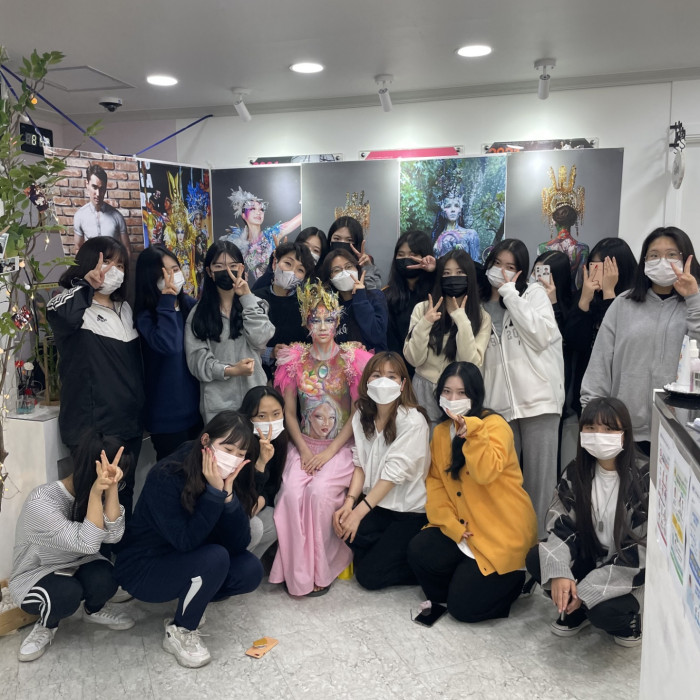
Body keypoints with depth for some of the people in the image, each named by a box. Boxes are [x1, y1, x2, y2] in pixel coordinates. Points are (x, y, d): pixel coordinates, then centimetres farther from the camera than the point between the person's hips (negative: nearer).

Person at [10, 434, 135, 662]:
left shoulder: (89, 493, -10)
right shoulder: (40, 503, -29)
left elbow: (113, 535, -24)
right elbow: (87, 543, -36)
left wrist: (111, 487, -34)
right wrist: (96, 491, -43)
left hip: (77, 568, 5)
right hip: (35, 578, -5)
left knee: (105, 579, -27)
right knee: (67, 593, -36)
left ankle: (94, 610, 9)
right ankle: (47, 625, 0)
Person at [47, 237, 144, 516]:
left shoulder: (125, 309, 13)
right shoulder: (77, 308, -10)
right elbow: (59, 314, -38)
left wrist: (143, 409, 19)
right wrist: (87, 284, -27)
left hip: (129, 422, 7)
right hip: (92, 426, -7)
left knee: (124, 492, 19)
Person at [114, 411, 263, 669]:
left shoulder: (228, 477, -9)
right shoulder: (166, 477, -27)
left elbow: (239, 543, -15)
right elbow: (186, 541, -30)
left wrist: (228, 492, -28)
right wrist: (214, 492, -35)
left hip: (186, 563, 6)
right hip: (142, 570, -6)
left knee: (250, 570, -16)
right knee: (214, 557, -30)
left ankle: (189, 603, 8)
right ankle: (180, 632, -7)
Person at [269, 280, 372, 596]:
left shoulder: (351, 359, -1)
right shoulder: (296, 360, 6)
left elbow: (358, 413, -5)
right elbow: (289, 412, 7)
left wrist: (329, 452, -13)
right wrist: (304, 449, -7)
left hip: (341, 446, -2)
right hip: (304, 444, 2)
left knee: (320, 491, -27)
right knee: (292, 492, -24)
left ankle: (320, 569, -8)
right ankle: (297, 569, -8)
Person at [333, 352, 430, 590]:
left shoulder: (413, 420, -18)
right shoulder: (362, 415, 2)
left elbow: (393, 472, -21)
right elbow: (360, 463, 1)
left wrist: (360, 511, -22)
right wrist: (349, 502, -14)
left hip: (410, 511, -5)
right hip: (377, 501, 6)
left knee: (369, 575, -10)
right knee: (342, 524, -25)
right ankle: (385, 551, 4)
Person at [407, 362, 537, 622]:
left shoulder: (495, 425, -15)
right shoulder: (440, 431, 6)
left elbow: (486, 474, -31)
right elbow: (435, 482, 3)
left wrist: (472, 433, -41)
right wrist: (452, 525, -10)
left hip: (505, 531, -6)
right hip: (464, 527, 6)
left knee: (464, 607, -9)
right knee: (419, 551, -19)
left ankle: (515, 577, 17)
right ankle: (462, 581, 10)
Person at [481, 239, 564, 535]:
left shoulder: (534, 292, 6)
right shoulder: (480, 305, 15)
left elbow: (541, 336, -12)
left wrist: (510, 293, -7)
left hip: (538, 397, -3)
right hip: (499, 404, 3)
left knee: (539, 476, -1)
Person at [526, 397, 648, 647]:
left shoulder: (642, 482, -20)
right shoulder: (575, 473, -7)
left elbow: (640, 550, -20)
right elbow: (560, 525, -8)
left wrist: (587, 589, -23)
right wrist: (559, 572, -28)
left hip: (630, 571, -4)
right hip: (588, 559, 5)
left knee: (603, 611, -32)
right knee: (536, 558, -19)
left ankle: (628, 618, 6)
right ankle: (575, 610, 7)